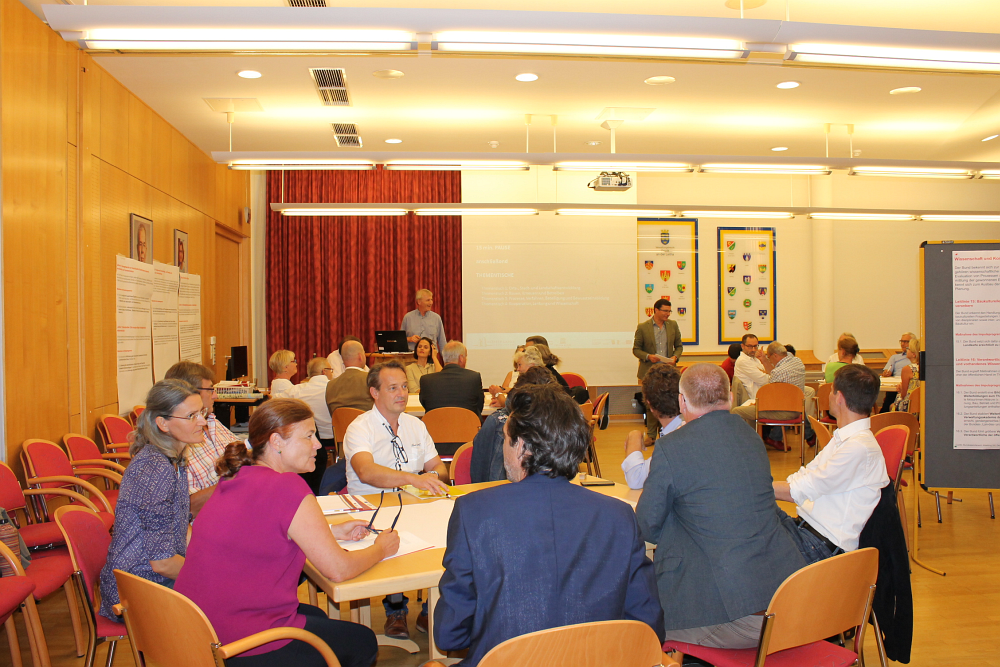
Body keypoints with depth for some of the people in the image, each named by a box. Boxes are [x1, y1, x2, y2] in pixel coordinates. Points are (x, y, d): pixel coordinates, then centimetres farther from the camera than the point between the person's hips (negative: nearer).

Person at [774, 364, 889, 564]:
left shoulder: (860, 448, -20)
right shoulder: (843, 438, 13)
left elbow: (799, 491, -19)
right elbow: (801, 479, 12)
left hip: (822, 546, -9)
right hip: (803, 526, 9)